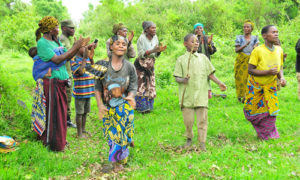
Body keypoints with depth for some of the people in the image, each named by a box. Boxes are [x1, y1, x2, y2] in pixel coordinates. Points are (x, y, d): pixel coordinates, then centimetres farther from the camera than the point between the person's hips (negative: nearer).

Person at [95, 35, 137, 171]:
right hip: (107, 107, 1)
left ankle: (118, 161, 27)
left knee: (122, 134, 3)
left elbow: (133, 87, -3)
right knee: (111, 134, 7)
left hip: (124, 107, 0)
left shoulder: (129, 67, -5)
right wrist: (100, 105, -11)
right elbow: (97, 87, -3)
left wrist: (130, 96, -25)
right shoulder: (103, 65, -7)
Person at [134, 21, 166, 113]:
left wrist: (159, 50, -14)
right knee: (141, 86, -4)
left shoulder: (155, 38, 3)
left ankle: (147, 106, 17)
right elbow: (140, 54, -18)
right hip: (141, 65, -6)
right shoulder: (141, 39, -15)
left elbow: (156, 55, 8)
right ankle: (141, 107, 4)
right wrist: (152, 50, -28)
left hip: (150, 65, 6)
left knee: (150, 86, 7)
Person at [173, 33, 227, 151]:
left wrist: (219, 83, -1)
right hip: (187, 96, -1)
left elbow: (210, 74, 11)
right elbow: (177, 77, 0)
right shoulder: (181, 59, 4)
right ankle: (189, 139, 27)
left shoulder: (203, 58, 11)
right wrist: (182, 80, -21)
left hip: (201, 95, 1)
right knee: (188, 120, 4)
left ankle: (202, 143, 8)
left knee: (202, 119, -1)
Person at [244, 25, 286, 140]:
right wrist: (267, 72, -31)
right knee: (253, 109, 8)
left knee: (271, 109, 2)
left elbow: (280, 67, 7)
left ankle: (266, 134, 24)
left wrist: (281, 77, -14)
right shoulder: (258, 51, -23)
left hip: (270, 86, 4)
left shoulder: (279, 50, -6)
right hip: (256, 85, -4)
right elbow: (250, 70, -21)